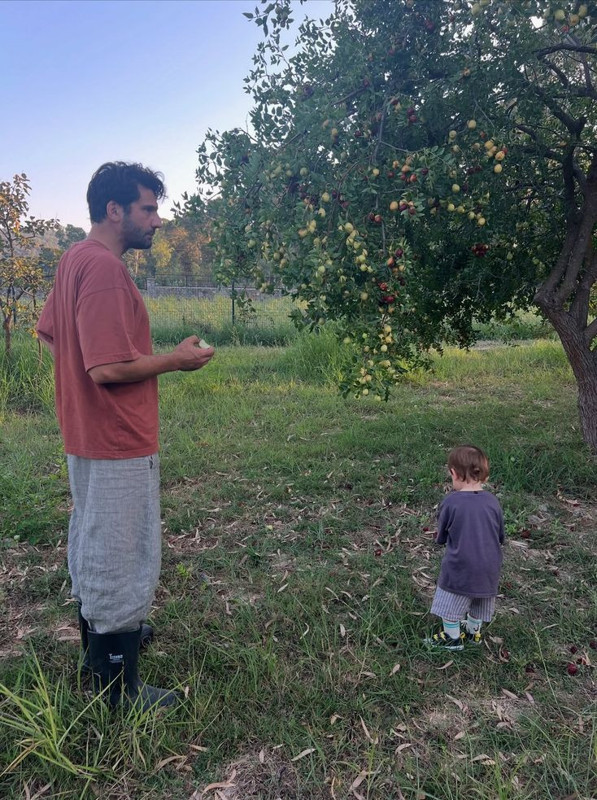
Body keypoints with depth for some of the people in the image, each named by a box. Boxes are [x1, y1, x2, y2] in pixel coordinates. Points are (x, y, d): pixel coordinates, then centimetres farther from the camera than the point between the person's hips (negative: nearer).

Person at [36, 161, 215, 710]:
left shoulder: (75, 259, 9)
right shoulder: (104, 269, -23)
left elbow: (47, 332, 19)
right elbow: (109, 368, -28)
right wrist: (176, 360, -16)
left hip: (87, 434, 10)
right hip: (120, 443, -10)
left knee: (92, 546, 23)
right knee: (123, 560, 3)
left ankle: (101, 637, 44)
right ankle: (121, 689, 19)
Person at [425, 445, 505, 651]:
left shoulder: (451, 503, -19)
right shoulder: (493, 502, -7)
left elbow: (441, 538, -6)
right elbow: (500, 537, 5)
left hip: (459, 568, -5)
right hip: (488, 568, 5)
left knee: (451, 603, 17)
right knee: (478, 601, 26)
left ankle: (453, 638, 33)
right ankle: (473, 632, 45)